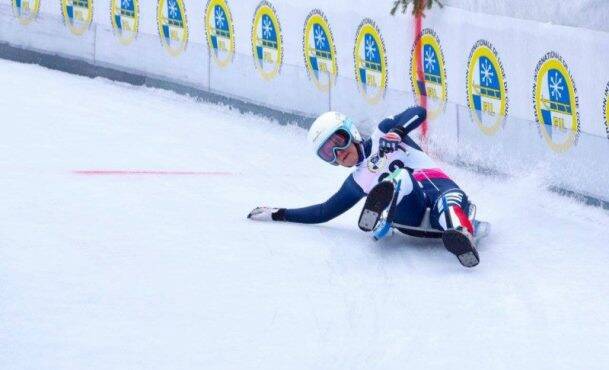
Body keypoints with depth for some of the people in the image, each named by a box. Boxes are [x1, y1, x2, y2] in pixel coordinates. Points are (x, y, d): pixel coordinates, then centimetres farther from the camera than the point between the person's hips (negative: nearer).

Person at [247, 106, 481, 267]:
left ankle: (460, 232, -71)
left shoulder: (383, 135, 18)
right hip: (416, 222, 2)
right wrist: (279, 215, 36)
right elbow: (325, 212, 38)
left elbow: (418, 113, 3)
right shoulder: (357, 183, 29)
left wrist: (397, 132, -16)